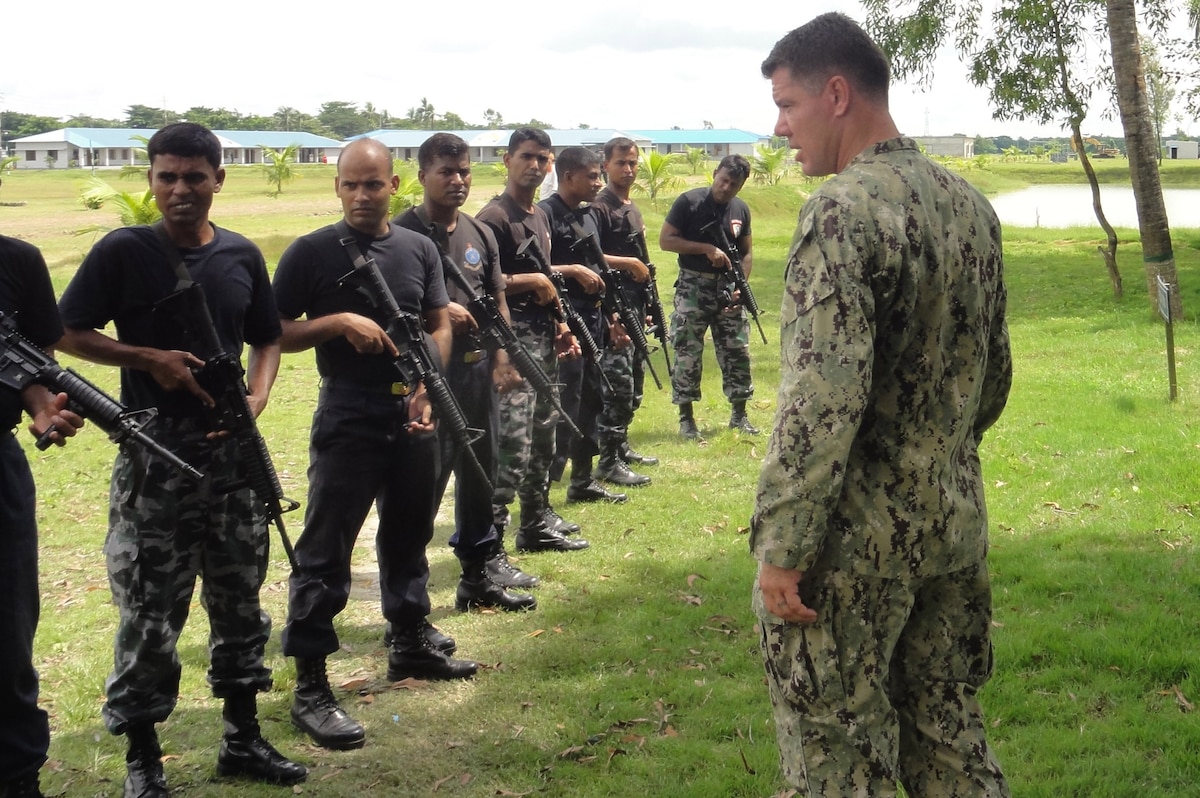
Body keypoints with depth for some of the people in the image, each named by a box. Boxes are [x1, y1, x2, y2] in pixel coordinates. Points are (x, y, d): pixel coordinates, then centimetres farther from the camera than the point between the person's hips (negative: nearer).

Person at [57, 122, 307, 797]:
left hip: (231, 451, 4)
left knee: (240, 599, 13)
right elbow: (71, 334, -2)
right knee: (150, 611, 0)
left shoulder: (241, 256, 6)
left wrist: (257, 398, -4)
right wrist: (151, 359, -14)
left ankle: (244, 740, 27)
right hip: (153, 457, -4)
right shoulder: (123, 252, -6)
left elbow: (268, 339, 14)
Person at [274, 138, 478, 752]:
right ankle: (309, 687, 0)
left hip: (412, 418, 5)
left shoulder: (419, 249, 6)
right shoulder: (311, 253, -6)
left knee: (409, 534, 19)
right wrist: (338, 321, -19)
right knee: (325, 552, -4)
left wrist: (426, 390, -6)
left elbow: (439, 325, 9)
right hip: (346, 422, -5)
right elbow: (275, 334, -5)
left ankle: (410, 643, 37)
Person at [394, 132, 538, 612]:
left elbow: (497, 301, 14)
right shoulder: (403, 233, -9)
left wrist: (502, 359, 3)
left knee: (480, 471, 15)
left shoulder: (480, 234, 11)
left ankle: (481, 571, 28)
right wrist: (437, 311, -22)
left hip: (477, 369, 7)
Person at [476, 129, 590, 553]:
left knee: (543, 436, 16)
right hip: (513, 339, -10)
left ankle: (537, 521, 27)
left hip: (543, 337, 10)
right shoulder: (494, 218, -12)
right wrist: (533, 280, -13)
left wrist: (561, 326, 15)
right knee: (512, 445, -14)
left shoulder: (540, 217, 17)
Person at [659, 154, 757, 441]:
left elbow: (747, 253, 14)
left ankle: (739, 414, 19)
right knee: (688, 353, -3)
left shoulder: (741, 209, 8)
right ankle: (686, 418, 7)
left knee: (737, 350, 6)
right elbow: (665, 240, -10)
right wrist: (707, 249, -16)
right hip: (693, 287, -4)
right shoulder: (689, 202, -7)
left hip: (727, 288, 5)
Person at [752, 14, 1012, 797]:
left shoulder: (844, 209, -18)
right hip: (956, 522, 8)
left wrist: (781, 545, -21)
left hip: (859, 534, -8)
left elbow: (823, 397, -25)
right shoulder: (971, 205, 7)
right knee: (949, 726, 19)